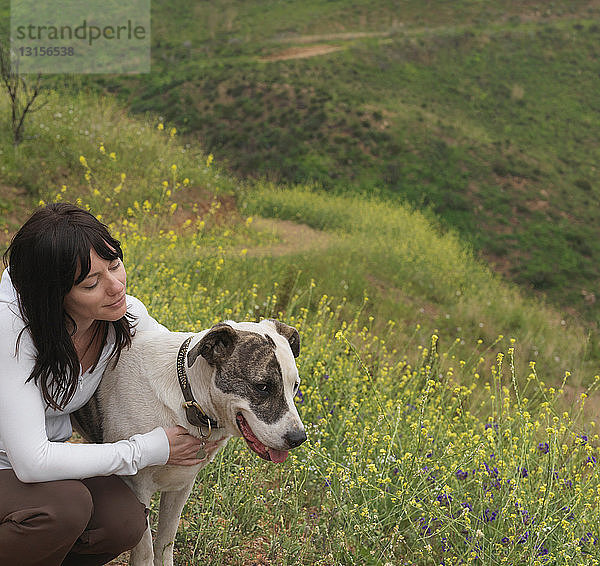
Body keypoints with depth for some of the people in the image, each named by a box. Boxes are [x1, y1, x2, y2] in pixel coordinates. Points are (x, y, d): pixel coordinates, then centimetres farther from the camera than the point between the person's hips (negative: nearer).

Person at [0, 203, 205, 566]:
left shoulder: (126, 315, -14)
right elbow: (32, 463, -35)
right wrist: (148, 450, -28)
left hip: (48, 454, 6)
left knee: (125, 522, -19)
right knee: (65, 506, -32)